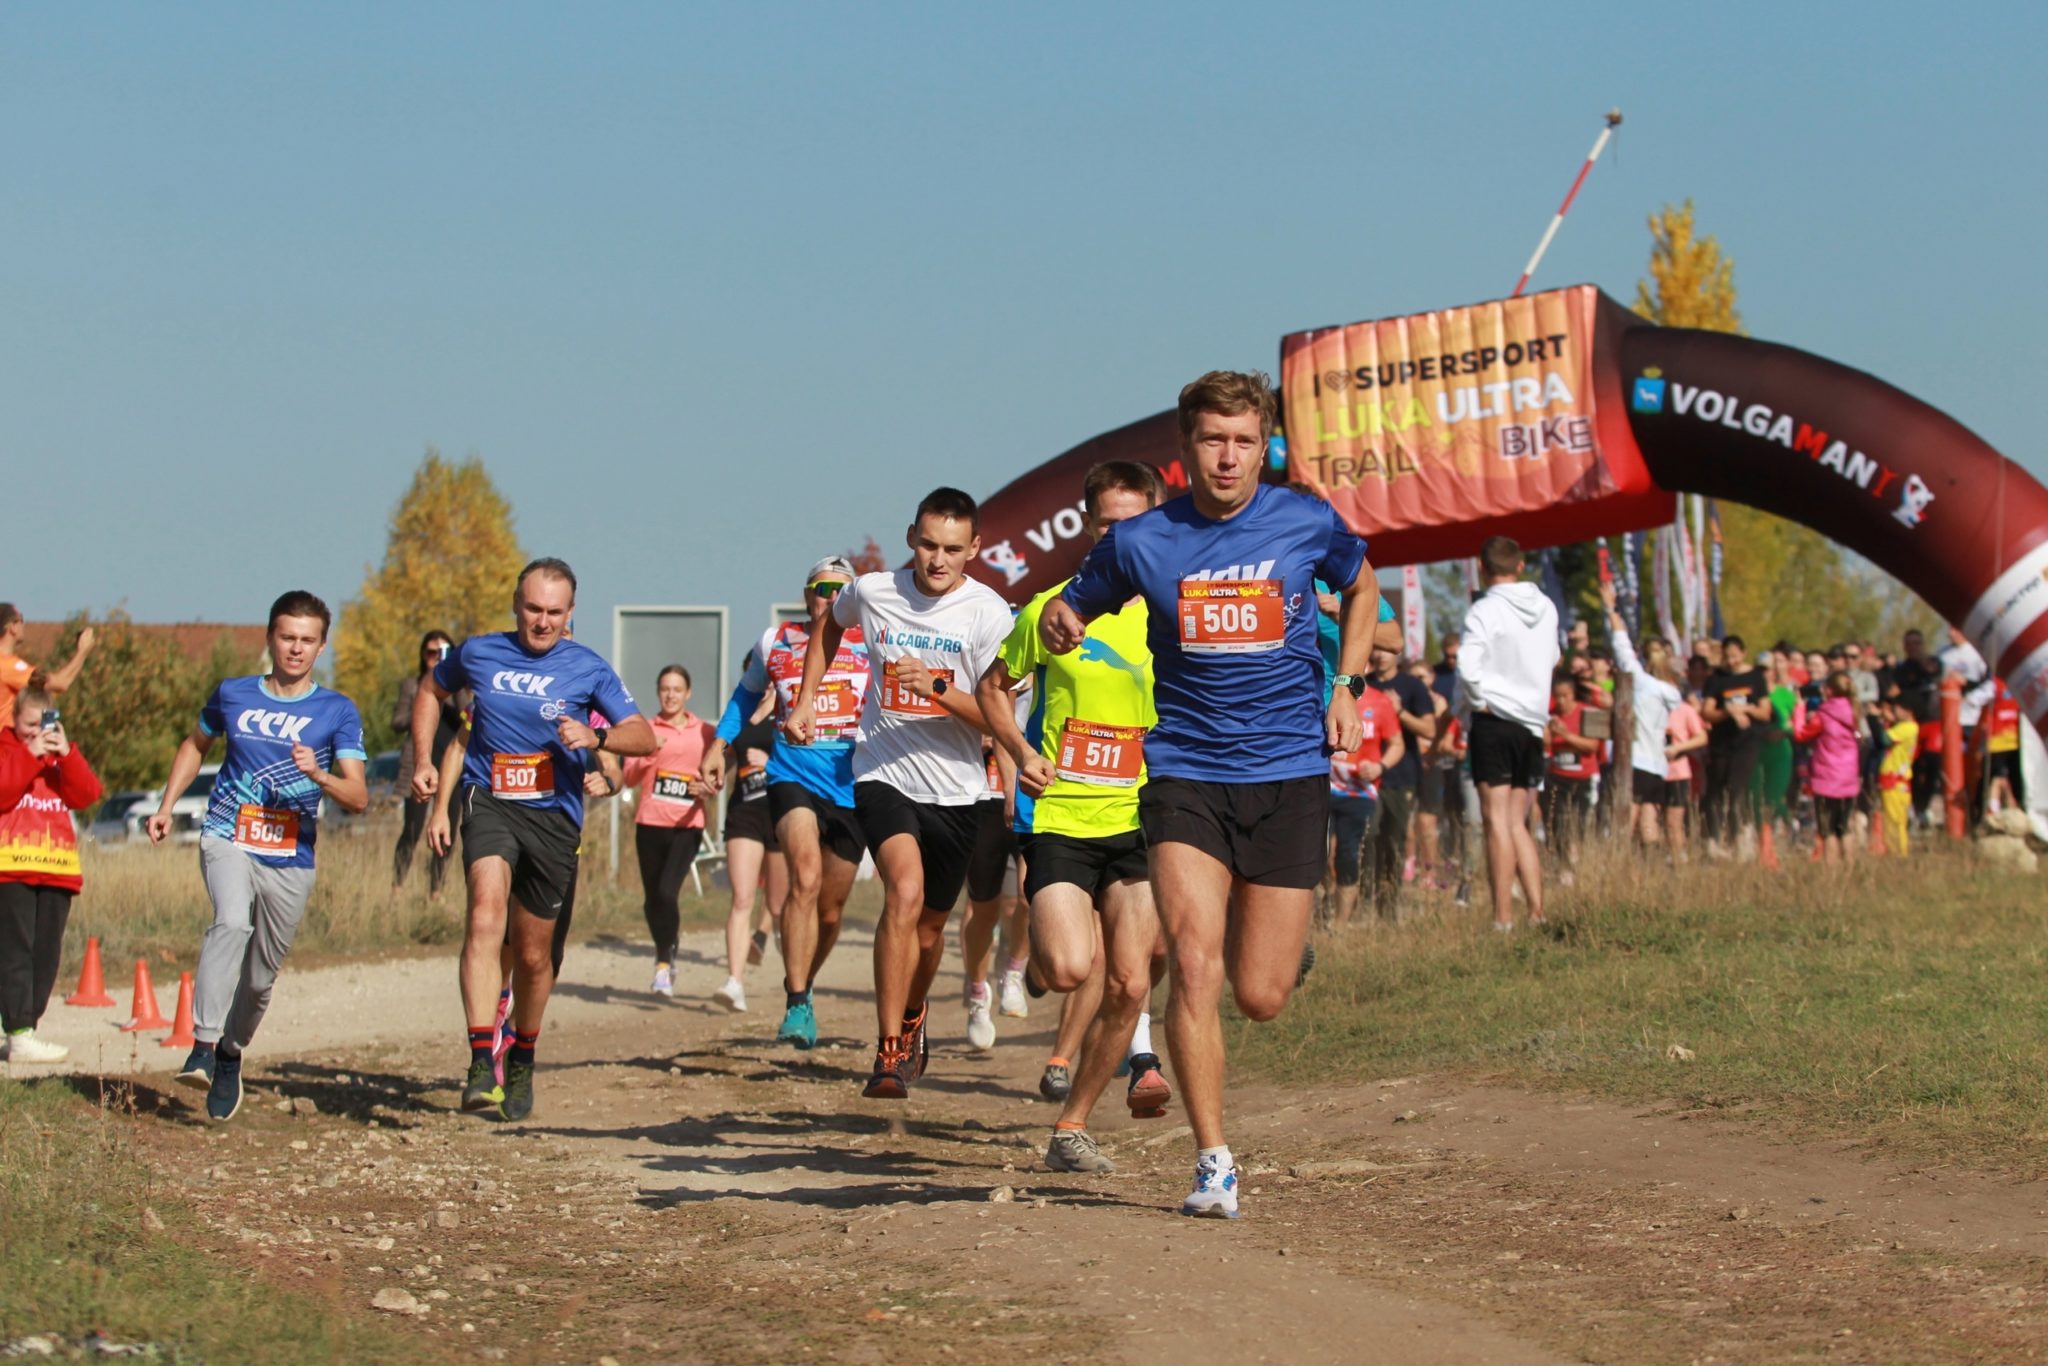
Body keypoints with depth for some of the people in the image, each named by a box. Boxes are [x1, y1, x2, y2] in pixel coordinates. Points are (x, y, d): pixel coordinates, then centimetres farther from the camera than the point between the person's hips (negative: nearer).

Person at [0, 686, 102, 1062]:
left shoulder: (63, 758, 19)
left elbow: (87, 794, 3)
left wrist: (67, 755, -10)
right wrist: (31, 755, -16)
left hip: (57, 869, 6)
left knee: (47, 954, 5)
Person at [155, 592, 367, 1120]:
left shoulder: (337, 712, 1)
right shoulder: (233, 695, 7)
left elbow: (358, 798, -7)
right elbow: (195, 745, 27)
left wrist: (319, 776, -26)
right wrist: (166, 807, 18)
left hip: (292, 860, 1)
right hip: (228, 839, -1)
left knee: (260, 976, 7)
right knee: (233, 922, -30)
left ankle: (231, 1055, 34)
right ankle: (203, 1046, -33)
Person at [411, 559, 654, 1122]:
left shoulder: (588, 669, 1)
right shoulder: (478, 653, 5)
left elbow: (644, 736, -2)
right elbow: (431, 690, 25)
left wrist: (596, 737, -23)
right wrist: (423, 760, 12)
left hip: (554, 815, 1)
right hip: (489, 801, -1)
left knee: (533, 954, 10)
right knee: (487, 910, -28)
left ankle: (521, 1062, 38)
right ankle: (482, 1064, -37)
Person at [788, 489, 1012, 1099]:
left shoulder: (988, 614, -10)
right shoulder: (873, 592, -3)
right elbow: (830, 626, 22)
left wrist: (937, 689, -28)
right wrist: (806, 700, 16)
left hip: (955, 790, 1)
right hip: (883, 776, -1)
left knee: (930, 922, 14)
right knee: (906, 891, -25)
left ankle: (912, 1015, 47)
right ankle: (890, 1052, -21)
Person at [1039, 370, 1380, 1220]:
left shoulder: (1307, 525, 0)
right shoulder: (1139, 543, -2)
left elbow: (1360, 586, 22)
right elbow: (1068, 615, 12)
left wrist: (1347, 687, 11)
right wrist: (1059, 628, -12)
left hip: (1289, 773, 1)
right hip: (1185, 774, -1)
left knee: (1261, 998, 0)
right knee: (1195, 966, -19)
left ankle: (1268, 929, 39)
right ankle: (1214, 1164, -10)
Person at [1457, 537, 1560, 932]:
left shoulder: (1485, 610, -12)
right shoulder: (1546, 608, 7)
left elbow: (1468, 669, -21)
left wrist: (1478, 700, -6)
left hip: (1495, 721, -6)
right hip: (1534, 723, 6)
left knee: (1498, 821, -5)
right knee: (1518, 824, 13)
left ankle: (1504, 918, -9)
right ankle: (1537, 912, 6)